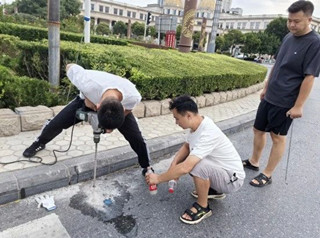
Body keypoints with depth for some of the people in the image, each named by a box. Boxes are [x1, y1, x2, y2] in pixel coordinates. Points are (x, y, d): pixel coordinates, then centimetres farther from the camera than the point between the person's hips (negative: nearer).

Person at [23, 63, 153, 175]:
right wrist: (86, 97, -24)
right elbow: (70, 67, -22)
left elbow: (127, 110, -14)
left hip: (120, 105, 0)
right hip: (89, 100, 0)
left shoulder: (133, 96, -42)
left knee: (136, 138, -9)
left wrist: (112, 125, -27)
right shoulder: (88, 82, -47)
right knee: (55, 123, 0)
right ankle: (39, 143, 34)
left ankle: (147, 168, 17)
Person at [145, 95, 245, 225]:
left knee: (198, 165, -34)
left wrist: (158, 178, -23)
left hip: (232, 178, -9)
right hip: (220, 170, 9)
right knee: (183, 160, 6)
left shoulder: (208, 133, -34)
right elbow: (186, 146, 9)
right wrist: (173, 165, -9)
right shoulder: (198, 124, -7)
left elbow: (185, 168, -38)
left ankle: (203, 207, -6)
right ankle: (214, 190, 19)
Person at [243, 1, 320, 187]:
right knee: (258, 129, 14)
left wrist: (298, 105, -18)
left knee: (278, 137, 3)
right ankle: (254, 162, 33)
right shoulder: (288, 37, 7)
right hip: (269, 97, 7)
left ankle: (267, 175, 16)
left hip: (285, 102, -7)